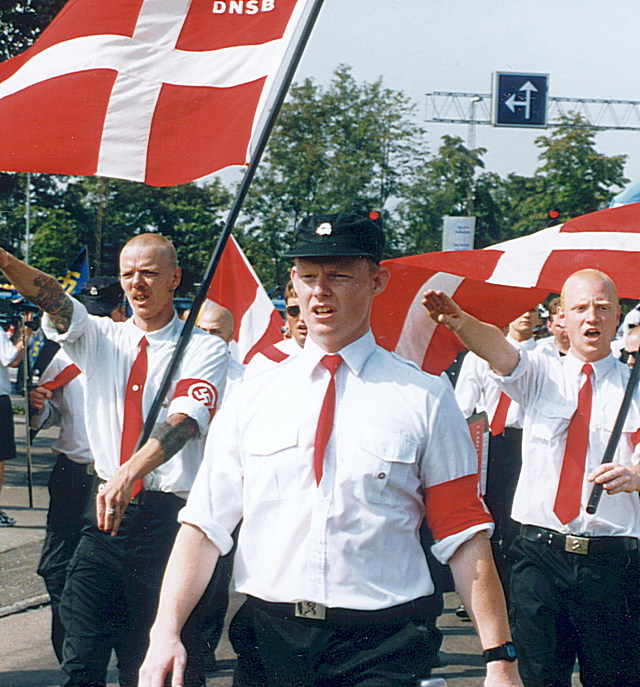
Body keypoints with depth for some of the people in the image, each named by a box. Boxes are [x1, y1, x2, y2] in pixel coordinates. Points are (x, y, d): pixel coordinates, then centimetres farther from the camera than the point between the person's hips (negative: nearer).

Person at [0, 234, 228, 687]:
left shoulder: (204, 349, -2)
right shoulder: (100, 336, 10)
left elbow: (185, 419, -20)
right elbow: (52, 300, -9)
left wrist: (129, 473, -37)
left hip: (170, 514, -3)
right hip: (107, 510, 4)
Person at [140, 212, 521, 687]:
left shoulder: (426, 399, 1)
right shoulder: (252, 399, 8)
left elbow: (465, 536, -2)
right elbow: (205, 523, 4)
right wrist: (166, 631, -9)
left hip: (381, 649, -2)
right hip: (269, 642, 2)